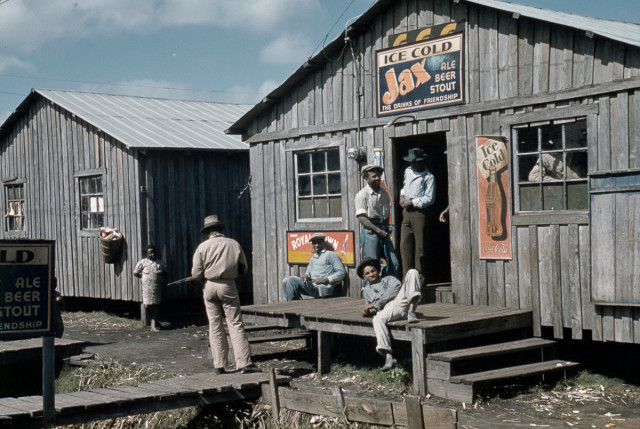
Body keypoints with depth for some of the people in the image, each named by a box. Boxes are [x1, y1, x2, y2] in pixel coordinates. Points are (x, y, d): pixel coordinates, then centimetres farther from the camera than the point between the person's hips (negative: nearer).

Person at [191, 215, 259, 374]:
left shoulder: (202, 247, 0)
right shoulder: (234, 244, 2)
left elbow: (196, 274, -2)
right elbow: (244, 268, 9)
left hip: (210, 287, 1)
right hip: (228, 286, -1)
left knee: (215, 326, 8)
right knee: (235, 324, -1)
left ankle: (219, 365, 9)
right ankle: (244, 363, -7)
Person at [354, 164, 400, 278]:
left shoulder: (384, 193, 13)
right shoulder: (362, 195, -6)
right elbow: (361, 218, -12)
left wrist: (386, 229, 6)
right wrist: (378, 230, -16)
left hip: (383, 229, 6)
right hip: (370, 231, -6)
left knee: (394, 264, 2)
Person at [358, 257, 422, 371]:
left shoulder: (388, 279, 29)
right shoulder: (367, 291, 37)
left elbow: (396, 287, 6)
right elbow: (371, 310, 33)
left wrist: (376, 304, -1)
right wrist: (367, 312, 4)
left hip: (402, 300, 0)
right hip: (391, 309, 1)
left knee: (412, 272, -19)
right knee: (377, 319, -37)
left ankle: (411, 310, -37)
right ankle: (388, 357, -49)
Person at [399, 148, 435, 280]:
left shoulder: (428, 177, -8)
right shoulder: (408, 171, 13)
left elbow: (429, 199, -13)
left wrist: (412, 202, -13)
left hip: (419, 212, -6)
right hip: (406, 212, 7)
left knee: (420, 245, -1)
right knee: (404, 244, 2)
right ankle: (407, 275, 5)